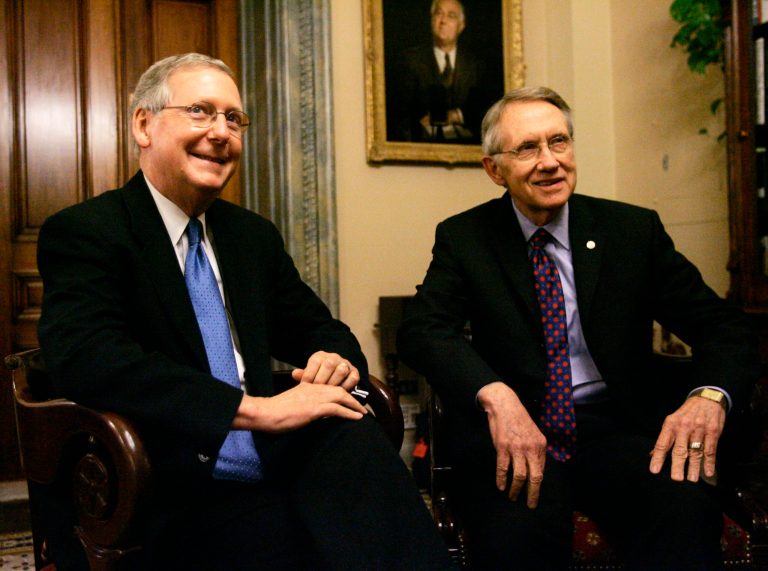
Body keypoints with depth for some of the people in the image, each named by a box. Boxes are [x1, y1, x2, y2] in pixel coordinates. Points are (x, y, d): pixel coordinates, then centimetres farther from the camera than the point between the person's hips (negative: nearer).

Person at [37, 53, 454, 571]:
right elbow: (88, 359, -20)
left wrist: (337, 360, -4)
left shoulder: (256, 235, 16)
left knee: (355, 433, -26)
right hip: (179, 504, -6)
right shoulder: (83, 232, -4)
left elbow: (320, 330, 22)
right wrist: (259, 408, -25)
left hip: (277, 470, 6)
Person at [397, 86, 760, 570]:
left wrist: (710, 396, -19)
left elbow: (723, 326, 5)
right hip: (511, 427, -1)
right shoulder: (463, 237, 5)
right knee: (521, 525, -34)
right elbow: (422, 328, -9)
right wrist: (496, 395, -29)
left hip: (617, 426, 1)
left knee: (686, 508, -31)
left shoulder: (635, 230, 6)